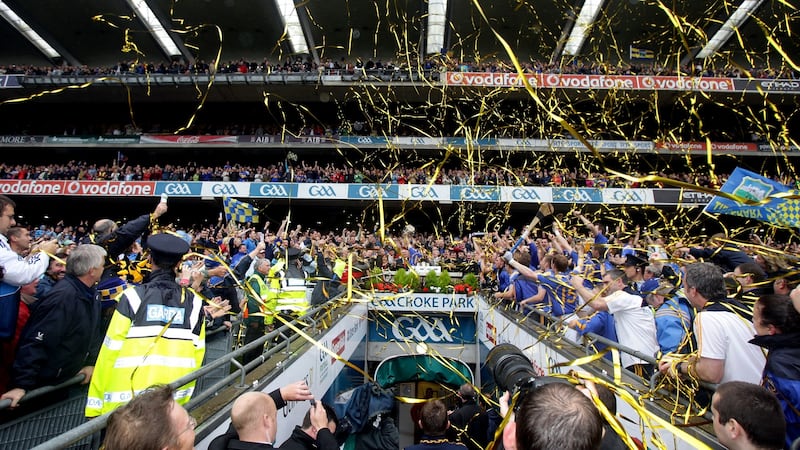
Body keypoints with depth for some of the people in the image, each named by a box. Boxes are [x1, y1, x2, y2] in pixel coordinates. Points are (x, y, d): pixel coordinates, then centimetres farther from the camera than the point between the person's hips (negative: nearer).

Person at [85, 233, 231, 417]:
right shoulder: (193, 301, 1)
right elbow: (197, 351, 5)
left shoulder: (134, 296, -7)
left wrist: (96, 404, 2)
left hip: (127, 397, -2)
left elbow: (112, 350, -6)